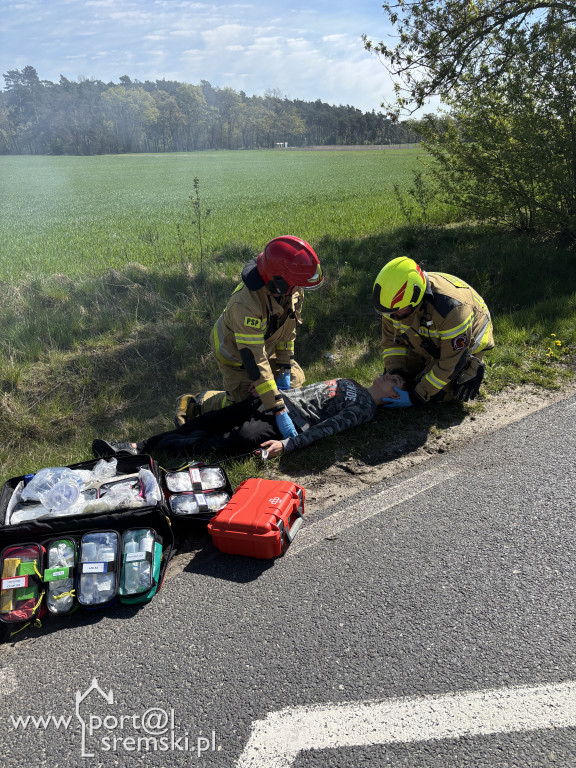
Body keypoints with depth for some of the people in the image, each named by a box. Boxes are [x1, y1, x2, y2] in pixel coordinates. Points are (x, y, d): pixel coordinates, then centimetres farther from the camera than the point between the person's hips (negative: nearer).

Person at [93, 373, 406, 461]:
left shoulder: (364, 409, -1)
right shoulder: (347, 383, 24)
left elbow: (327, 427, -13)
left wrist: (287, 444, -22)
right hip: (275, 400, 8)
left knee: (232, 441, -25)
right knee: (208, 422, -7)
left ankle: (150, 453, -23)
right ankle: (137, 446, -8)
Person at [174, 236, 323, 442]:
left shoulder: (293, 290, -21)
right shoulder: (247, 305, -44)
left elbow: (289, 328, -5)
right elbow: (253, 360, -43)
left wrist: (285, 369, -5)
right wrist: (279, 410, -43)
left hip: (264, 345, 7)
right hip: (235, 353, -7)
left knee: (295, 380, 10)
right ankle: (193, 403, 9)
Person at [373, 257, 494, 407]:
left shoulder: (451, 308, -43)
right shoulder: (395, 298, -24)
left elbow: (451, 363, -34)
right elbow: (391, 339, -7)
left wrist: (415, 398, -30)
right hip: (427, 341, 6)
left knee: (436, 395, -16)